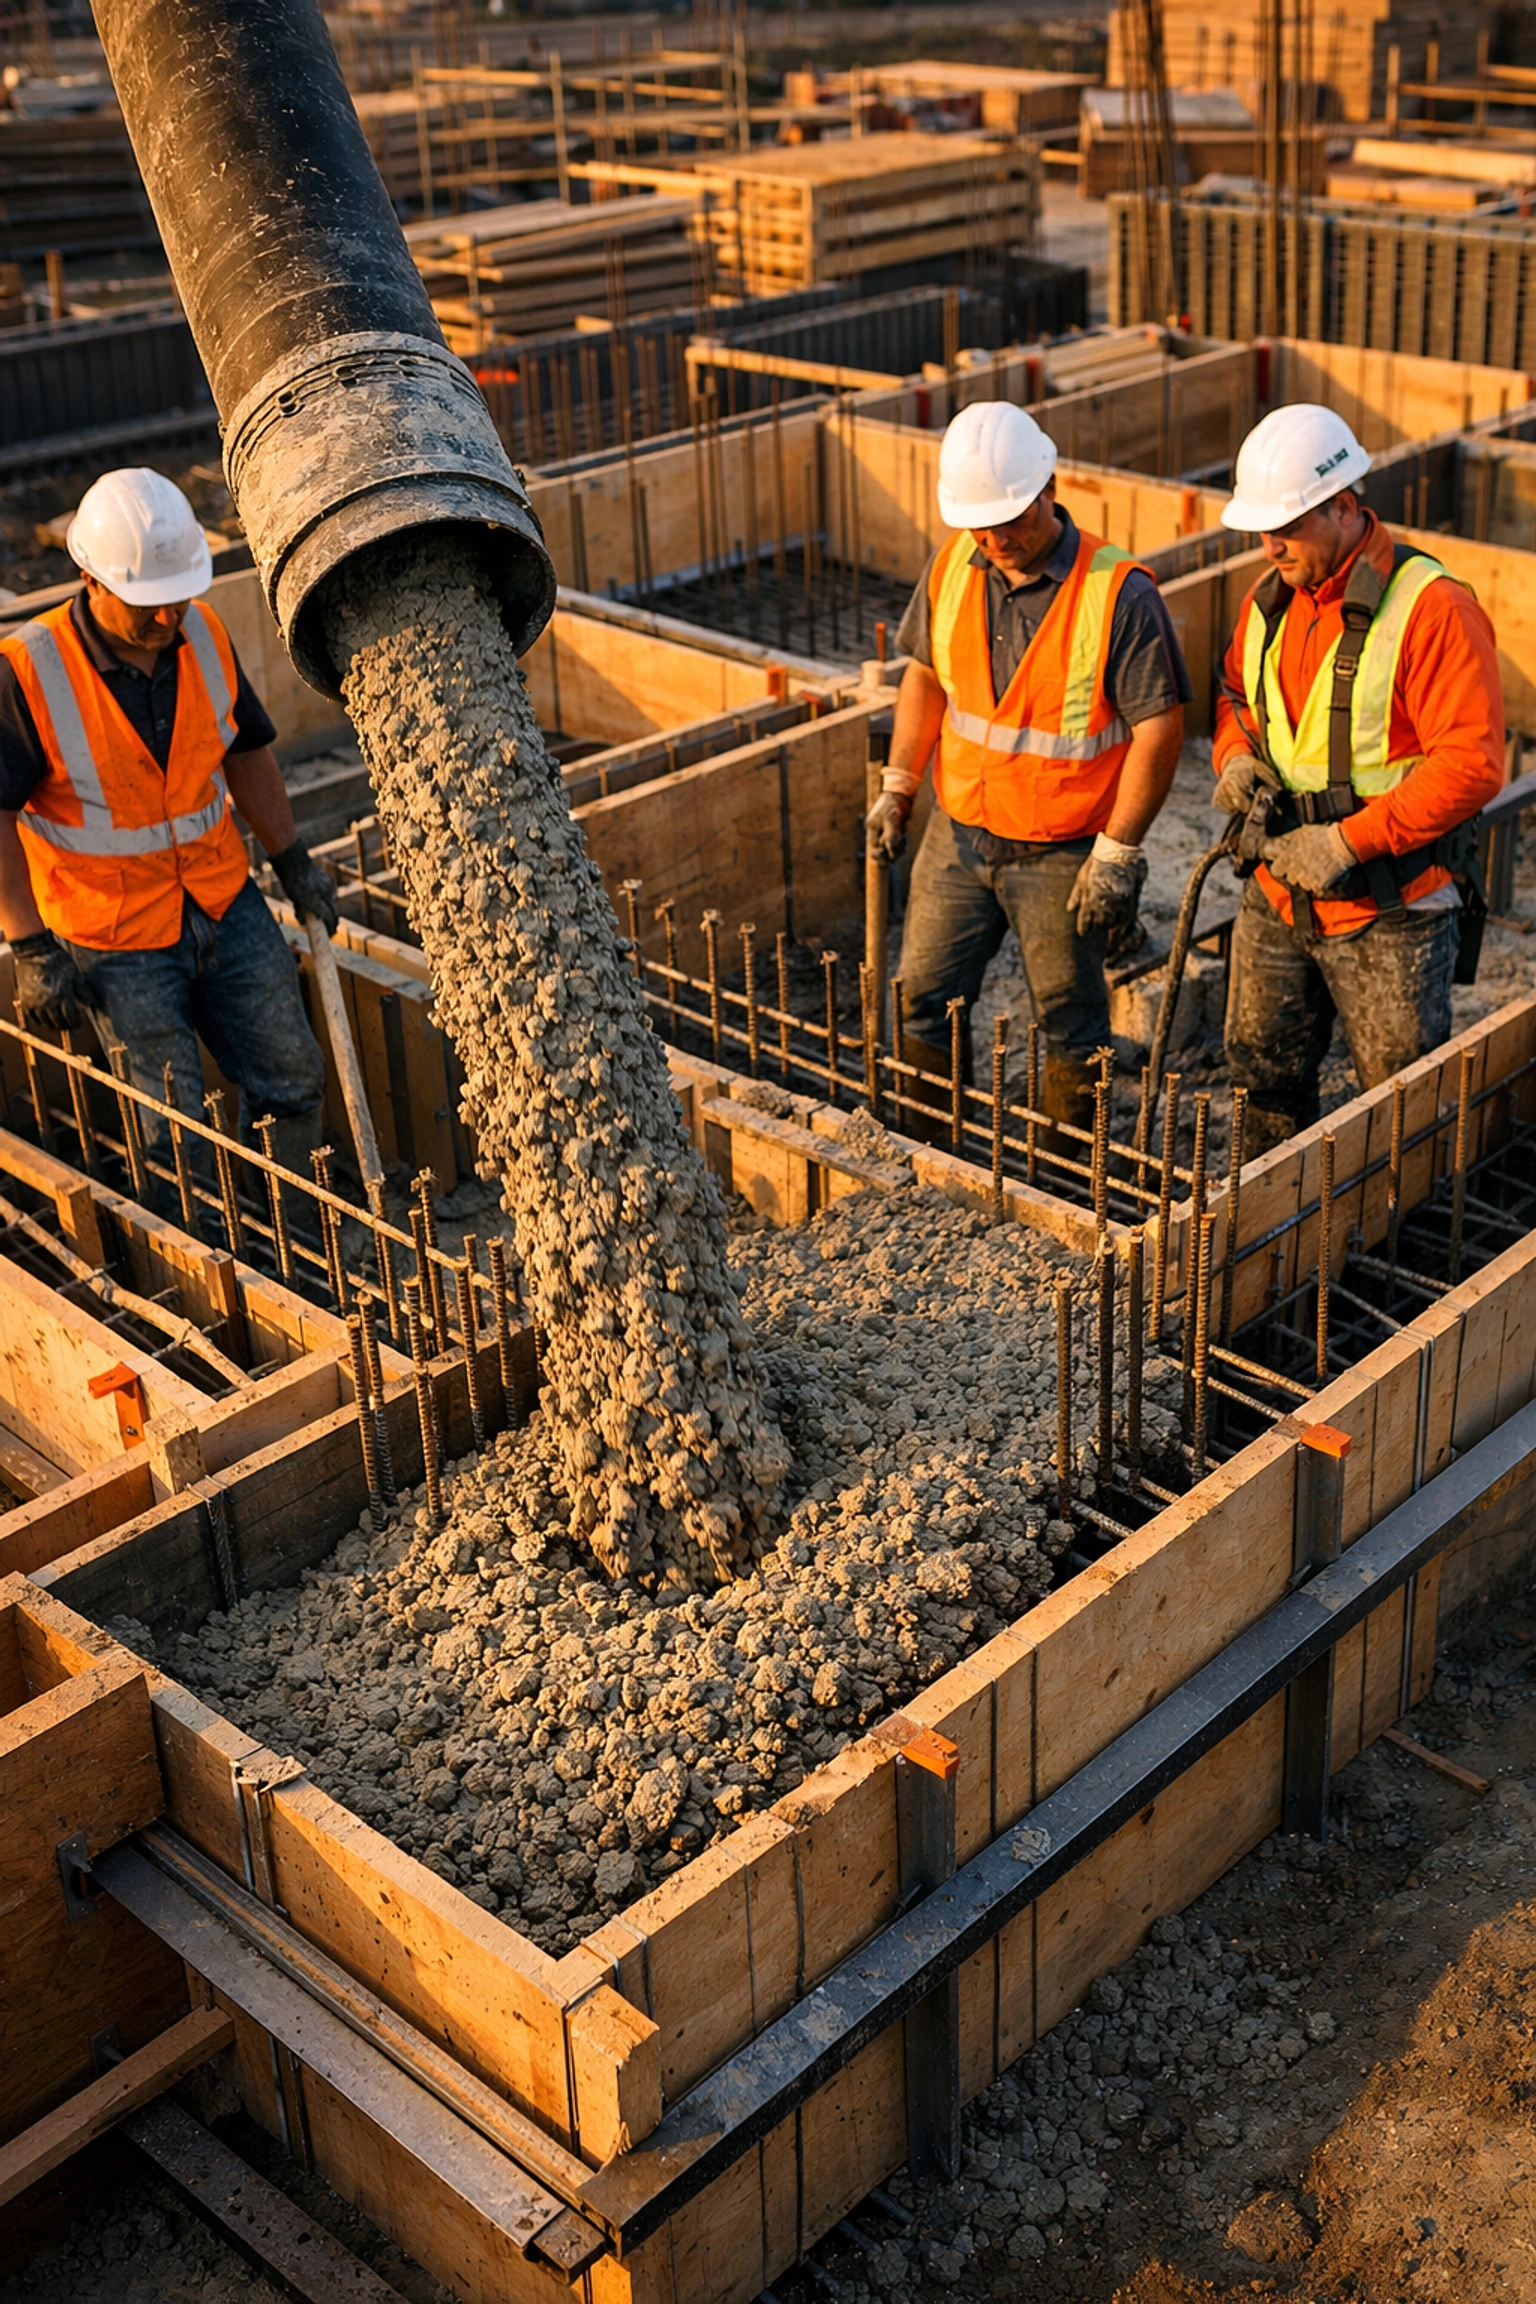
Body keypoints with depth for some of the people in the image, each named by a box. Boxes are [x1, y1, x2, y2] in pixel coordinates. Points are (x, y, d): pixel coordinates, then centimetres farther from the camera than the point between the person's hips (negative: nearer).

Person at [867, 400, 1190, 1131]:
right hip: (958, 832, 5)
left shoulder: (1117, 593, -19)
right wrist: (897, 787, 9)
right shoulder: (953, 567, -2)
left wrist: (1117, 852, -17)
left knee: (1070, 1025, 7)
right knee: (923, 998, 12)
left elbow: (1158, 728, -16)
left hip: (1062, 852, -5)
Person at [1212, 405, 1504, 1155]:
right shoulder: (1271, 596, 4)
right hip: (1277, 899, 7)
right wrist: (1235, 753, -2)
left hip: (1390, 912, -7)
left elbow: (1472, 762, -22)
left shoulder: (1430, 607, -18)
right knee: (1262, 1079, 17)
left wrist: (1349, 843, -24)